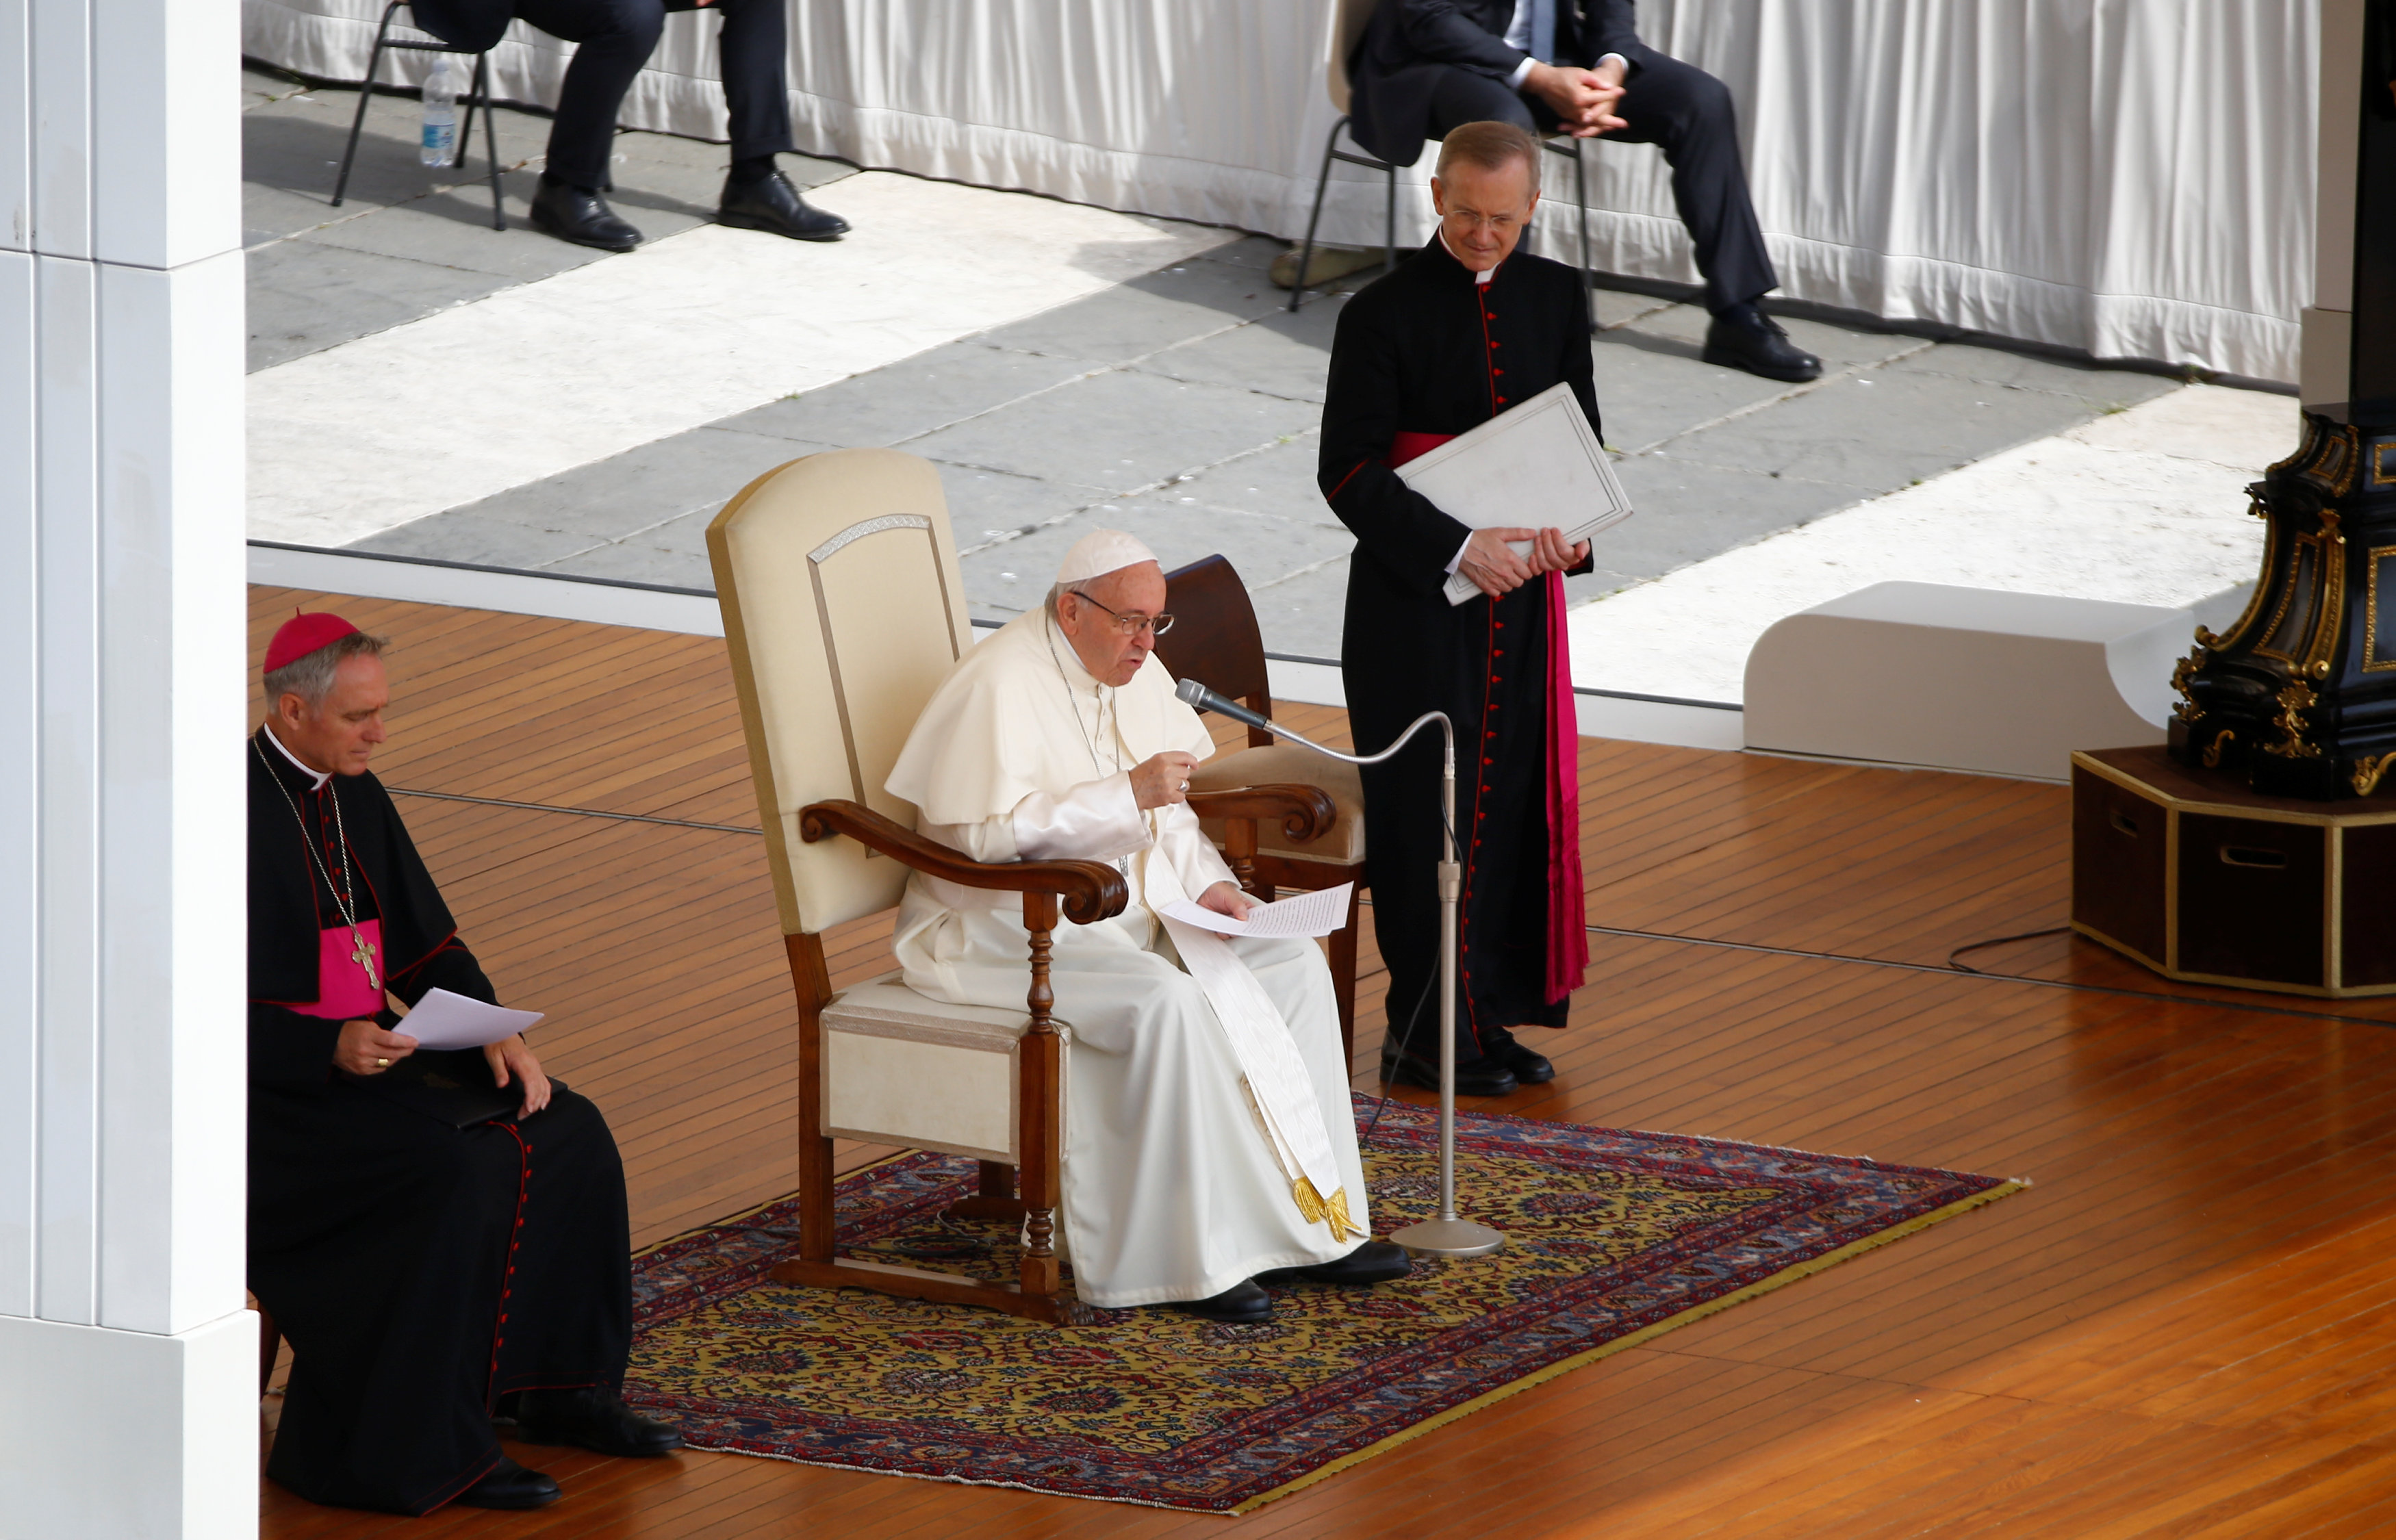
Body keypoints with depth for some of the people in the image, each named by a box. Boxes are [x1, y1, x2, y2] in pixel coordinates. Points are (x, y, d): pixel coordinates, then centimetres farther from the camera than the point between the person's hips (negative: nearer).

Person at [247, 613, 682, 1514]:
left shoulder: (356, 798, 9)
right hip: (274, 1091, -9)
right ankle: (425, 1451, -22)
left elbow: (426, 946, 14)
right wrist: (332, 1049, -31)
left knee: (568, 1133, -4)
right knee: (457, 1174, -29)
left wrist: (493, 1034, -4)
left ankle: (559, 1388, 8)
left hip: (368, 1051, 9)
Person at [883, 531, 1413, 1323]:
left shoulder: (1137, 676, 9)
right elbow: (988, 831, -27)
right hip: (1007, 927, -9)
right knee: (1168, 1004, -32)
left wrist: (1206, 879, -1)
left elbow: (1166, 811, 19)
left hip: (1128, 902, 9)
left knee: (1293, 967, -7)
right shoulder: (1001, 686, -19)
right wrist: (1126, 795, -29)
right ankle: (1191, 1257, -25)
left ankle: (1309, 1227, -6)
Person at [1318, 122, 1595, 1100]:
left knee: (1516, 801, 8)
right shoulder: (1383, 315, -9)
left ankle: (1493, 1014, 18)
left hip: (1522, 594, 5)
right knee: (1428, 813, -2)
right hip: (1415, 604, -5)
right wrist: (1459, 547, -22)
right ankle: (1428, 1037, 5)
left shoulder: (1556, 300, 7)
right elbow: (1348, 472, -12)